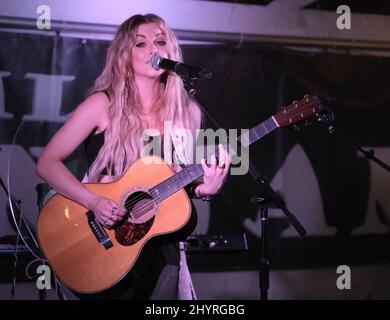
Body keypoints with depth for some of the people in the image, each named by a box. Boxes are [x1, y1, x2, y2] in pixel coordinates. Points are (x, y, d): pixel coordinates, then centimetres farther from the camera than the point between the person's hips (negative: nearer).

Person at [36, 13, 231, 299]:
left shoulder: (187, 111, 4)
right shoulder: (104, 104, -6)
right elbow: (47, 163, -7)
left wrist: (205, 188, -10)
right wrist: (95, 202, -19)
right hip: (101, 233, -3)